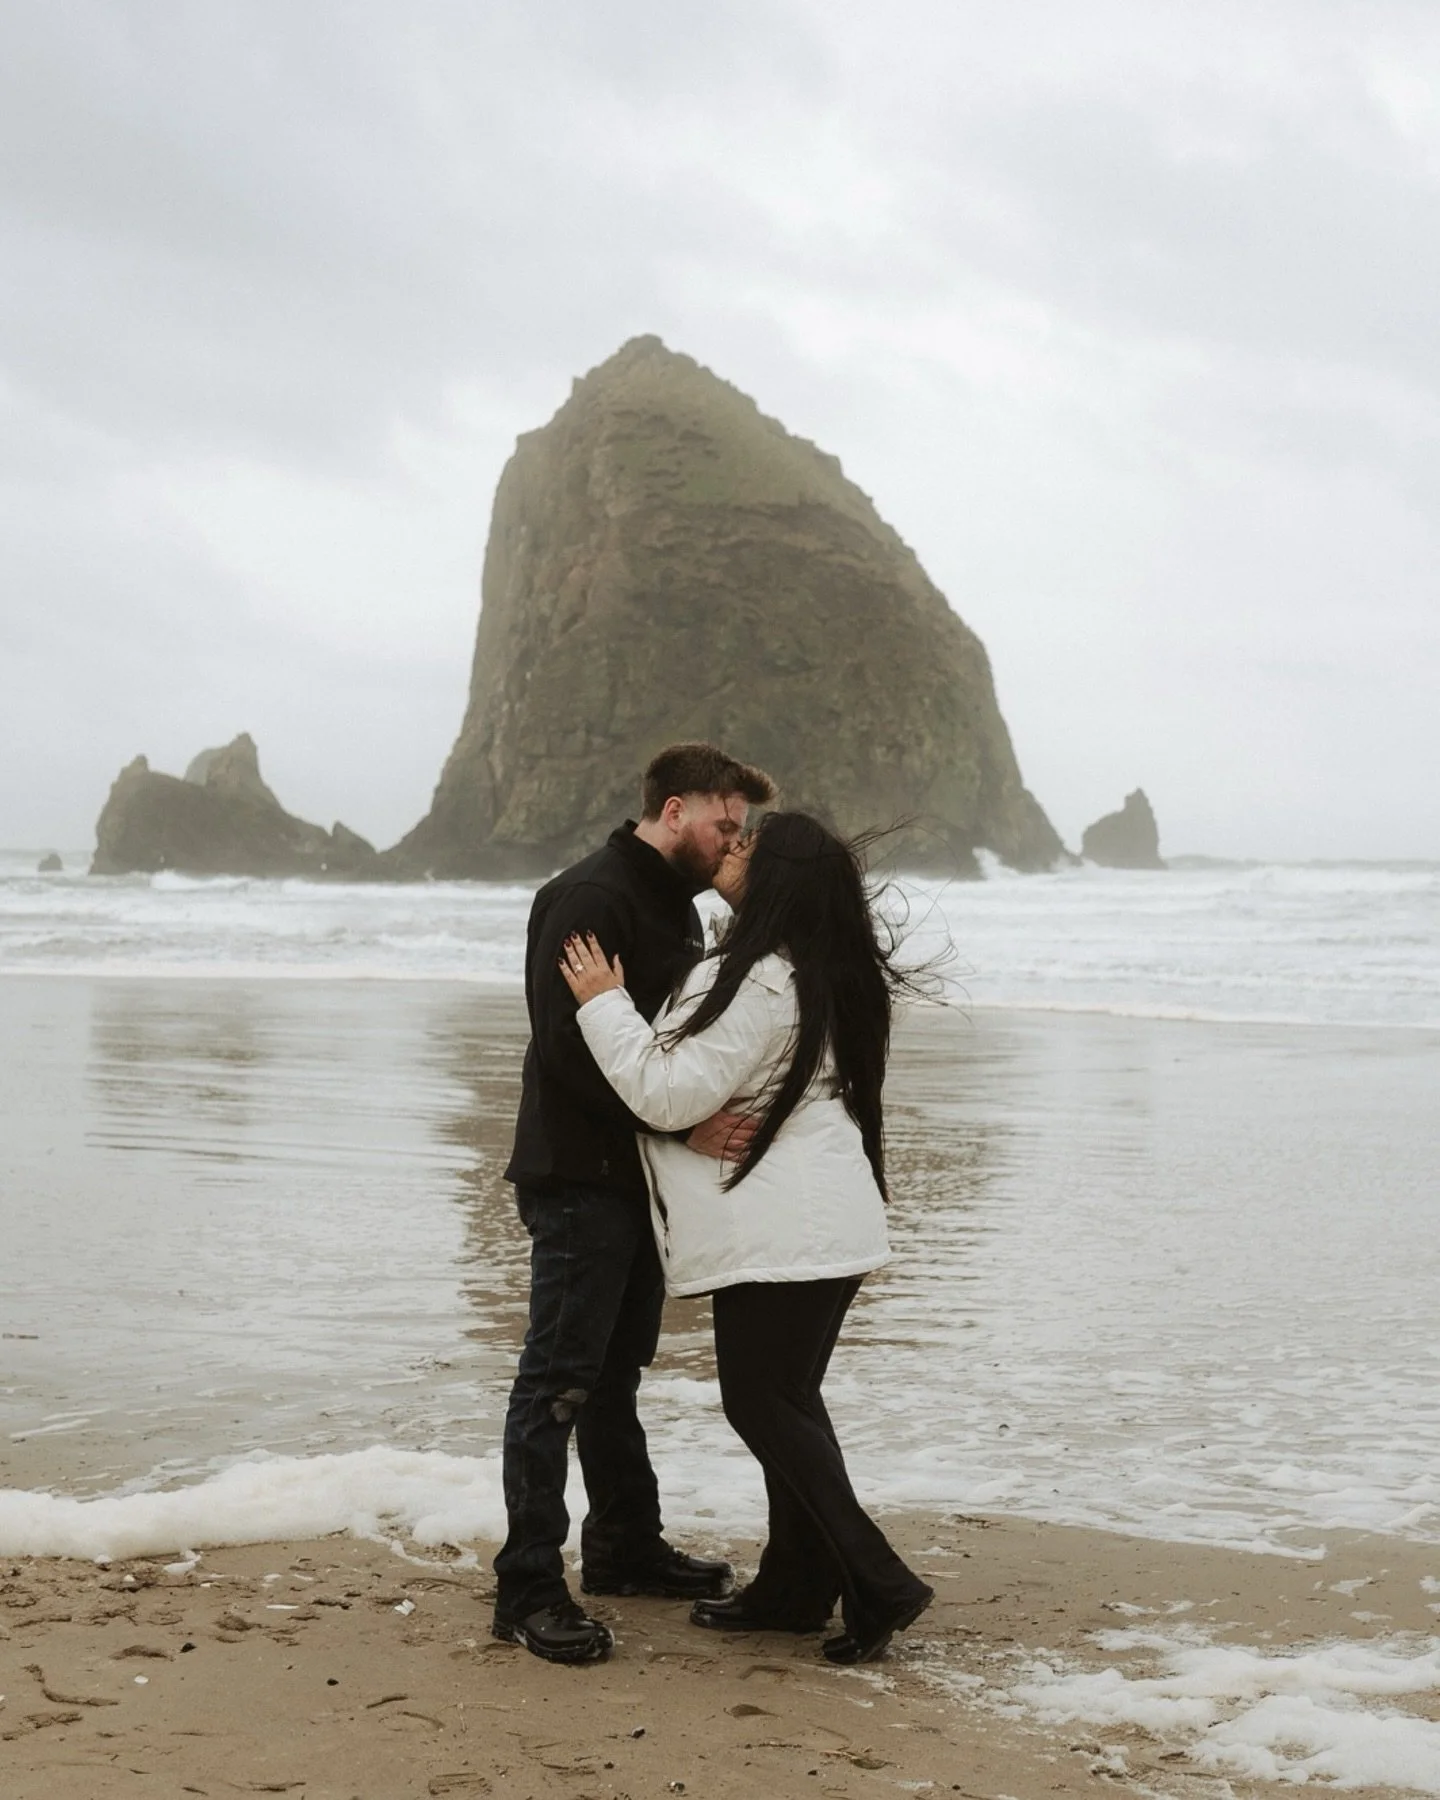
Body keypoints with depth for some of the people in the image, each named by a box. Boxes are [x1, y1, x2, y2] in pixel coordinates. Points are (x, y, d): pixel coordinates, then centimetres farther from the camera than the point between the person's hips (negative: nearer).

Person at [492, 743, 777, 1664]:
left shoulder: (676, 907, 16)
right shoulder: (590, 898, -16)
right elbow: (570, 1048, -25)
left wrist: (701, 1120, 7)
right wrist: (682, 1123, -27)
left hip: (639, 1177, 10)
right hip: (579, 1178, -10)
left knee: (617, 1372, 18)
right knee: (560, 1381, -6)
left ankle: (626, 1545, 30)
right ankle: (529, 1587, -1)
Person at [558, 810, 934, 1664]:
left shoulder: (761, 984, -20)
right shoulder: (820, 974, 12)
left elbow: (669, 1094, -20)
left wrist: (605, 1003, -12)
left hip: (782, 1236, -10)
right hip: (822, 1228, 10)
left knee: (764, 1406, -2)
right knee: (786, 1401, 16)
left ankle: (878, 1586, -1)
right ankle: (795, 1584, 23)